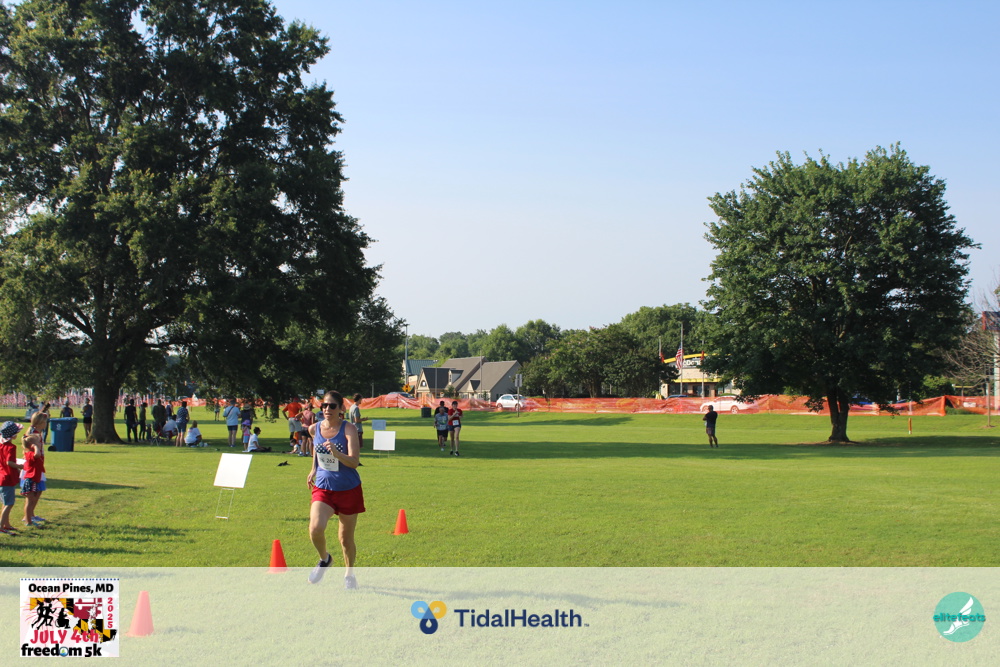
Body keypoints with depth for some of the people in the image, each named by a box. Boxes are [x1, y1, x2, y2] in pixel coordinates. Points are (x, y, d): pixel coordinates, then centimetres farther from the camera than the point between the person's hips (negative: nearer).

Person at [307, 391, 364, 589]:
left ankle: (349, 575, 33)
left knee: (346, 537, 8)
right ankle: (324, 559, 11)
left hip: (348, 490, -2)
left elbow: (354, 462, -22)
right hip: (323, 488, 2)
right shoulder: (315, 429, -1)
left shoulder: (348, 429, -14)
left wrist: (337, 454, -39)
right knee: (315, 529, -20)